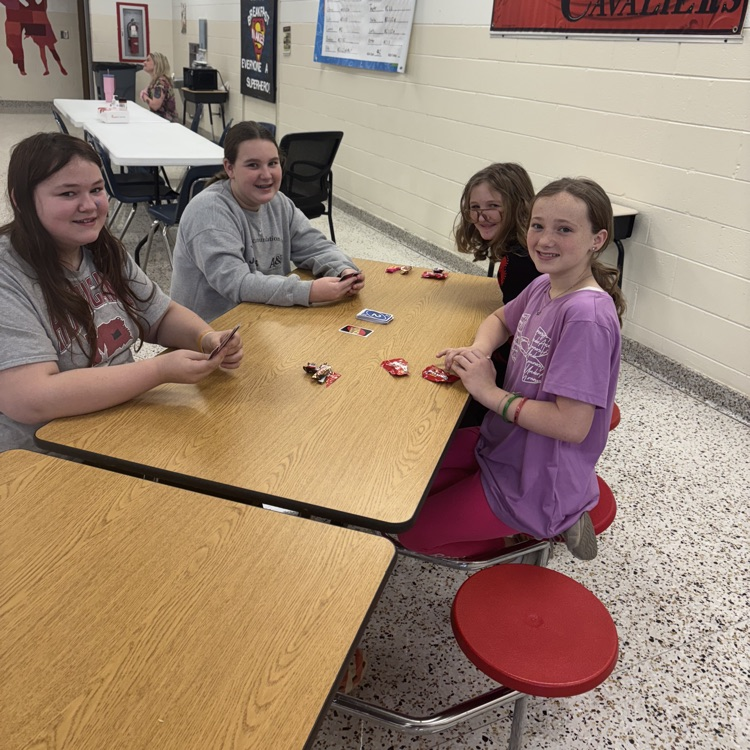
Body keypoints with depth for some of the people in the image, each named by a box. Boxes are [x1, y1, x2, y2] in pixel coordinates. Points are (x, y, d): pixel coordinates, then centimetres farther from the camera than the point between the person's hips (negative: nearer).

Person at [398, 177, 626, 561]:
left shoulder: (587, 316, -28)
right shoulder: (543, 286, -2)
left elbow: (573, 425, -29)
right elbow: (499, 320, 18)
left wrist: (490, 392, -20)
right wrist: (477, 352, -5)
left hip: (537, 482, -8)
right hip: (504, 445, 8)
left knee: (409, 529, 0)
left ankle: (549, 525, 7)